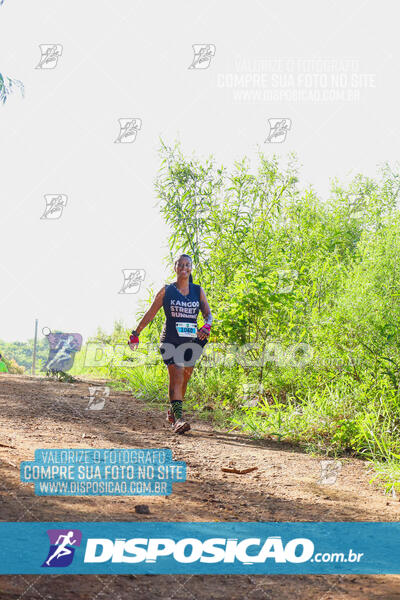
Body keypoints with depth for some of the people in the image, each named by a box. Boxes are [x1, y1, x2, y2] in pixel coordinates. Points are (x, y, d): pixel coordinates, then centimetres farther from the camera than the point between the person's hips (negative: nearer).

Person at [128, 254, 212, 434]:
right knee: (177, 376, -18)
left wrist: (207, 326, -19)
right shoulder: (166, 290, 4)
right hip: (170, 340, -3)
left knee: (184, 379, 9)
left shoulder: (198, 291, 9)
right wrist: (136, 333, 9)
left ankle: (172, 411, 31)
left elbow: (208, 313, 4)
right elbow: (151, 313, 8)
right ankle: (178, 418, -27)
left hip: (191, 341, 3)